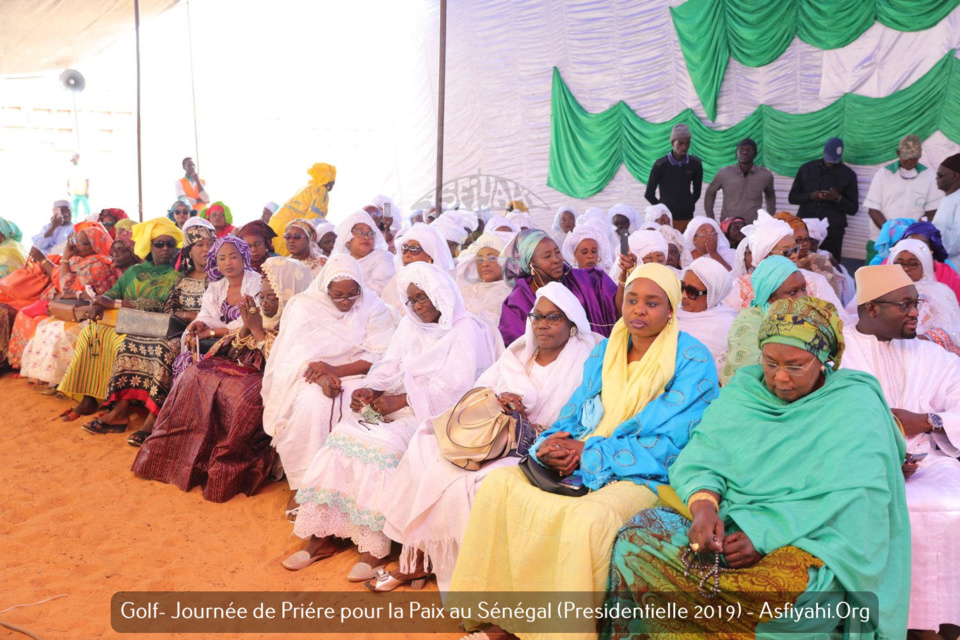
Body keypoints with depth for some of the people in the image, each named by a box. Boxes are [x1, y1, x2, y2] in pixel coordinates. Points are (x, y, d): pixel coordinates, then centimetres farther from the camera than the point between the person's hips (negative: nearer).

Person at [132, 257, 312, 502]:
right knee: (194, 377, -4)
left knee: (246, 397, -36)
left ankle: (226, 476, -22)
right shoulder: (263, 314, 10)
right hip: (248, 367, 8)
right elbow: (236, 347, 11)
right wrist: (246, 326, -8)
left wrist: (258, 331, -18)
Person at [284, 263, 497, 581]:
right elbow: (389, 367, 11)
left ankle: (374, 548, -20)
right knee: (344, 433, -15)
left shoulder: (466, 329, -5)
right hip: (398, 404, 7)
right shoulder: (410, 324, 18)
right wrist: (369, 390, -9)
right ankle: (320, 534, -11)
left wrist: (402, 400, -20)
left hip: (435, 413, -6)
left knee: (384, 445, -29)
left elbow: (453, 387, -16)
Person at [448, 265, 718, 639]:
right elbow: (575, 413, 13)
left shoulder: (692, 359, -7)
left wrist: (587, 452, -16)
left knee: (588, 518, -36)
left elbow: (669, 445, -15)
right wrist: (549, 444, -10)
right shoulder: (606, 351, 11)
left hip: (647, 477, -6)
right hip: (580, 468, 6)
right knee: (498, 483, -9)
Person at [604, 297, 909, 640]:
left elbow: (854, 504, -13)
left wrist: (766, 533, -23)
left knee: (794, 587, -37)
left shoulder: (856, 408, -2)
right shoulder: (742, 391, 11)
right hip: (724, 522, 3)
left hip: (807, 540, -3)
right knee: (635, 539, -21)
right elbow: (700, 458, 2)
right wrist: (704, 505, -21)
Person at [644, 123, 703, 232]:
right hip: (666, 219, -3)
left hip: (687, 218, 3)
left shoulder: (695, 164, 4)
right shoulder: (661, 165, -6)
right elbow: (649, 194, 2)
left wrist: (688, 206, 13)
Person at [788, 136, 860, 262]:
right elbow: (792, 197, 12)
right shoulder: (806, 168, 11)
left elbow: (853, 209, 8)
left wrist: (838, 198, -12)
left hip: (832, 229, -1)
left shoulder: (848, 174, 8)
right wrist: (810, 196, -8)